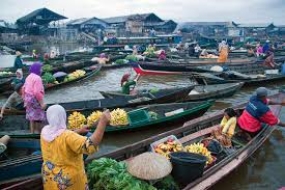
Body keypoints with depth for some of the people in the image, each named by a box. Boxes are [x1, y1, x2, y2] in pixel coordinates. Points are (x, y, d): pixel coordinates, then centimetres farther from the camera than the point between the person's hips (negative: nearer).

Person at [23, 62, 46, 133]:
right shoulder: (37, 78, -18)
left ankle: (32, 132, 24)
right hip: (35, 99, -9)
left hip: (28, 98, 9)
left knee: (32, 116, 16)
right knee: (38, 116, 2)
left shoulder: (29, 77, 11)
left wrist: (25, 99, 21)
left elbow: (24, 88, 14)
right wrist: (42, 103, -23)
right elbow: (37, 92, -26)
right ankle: (37, 131, 8)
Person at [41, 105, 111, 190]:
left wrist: (79, 131, 12)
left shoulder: (45, 131, -7)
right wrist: (103, 122, -42)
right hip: (68, 180, -7)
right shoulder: (67, 136, -31)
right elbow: (90, 146, -42)